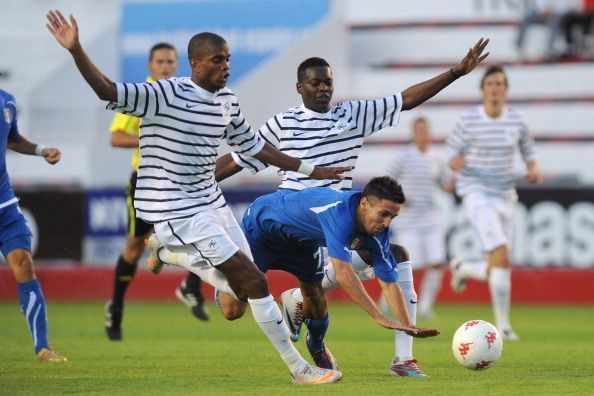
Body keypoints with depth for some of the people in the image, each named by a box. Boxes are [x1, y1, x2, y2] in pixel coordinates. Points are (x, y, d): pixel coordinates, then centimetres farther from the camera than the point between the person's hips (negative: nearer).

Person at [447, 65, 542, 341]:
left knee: (496, 269, 6)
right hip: (475, 192, -5)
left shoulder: (516, 121, 2)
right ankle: (502, 324, -14)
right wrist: (457, 163, -24)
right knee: (501, 256, -22)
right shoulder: (468, 120, -7)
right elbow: (452, 155, 0)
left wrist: (534, 171, -7)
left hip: (504, 195, 5)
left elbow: (528, 152, 15)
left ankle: (462, 269, 42)